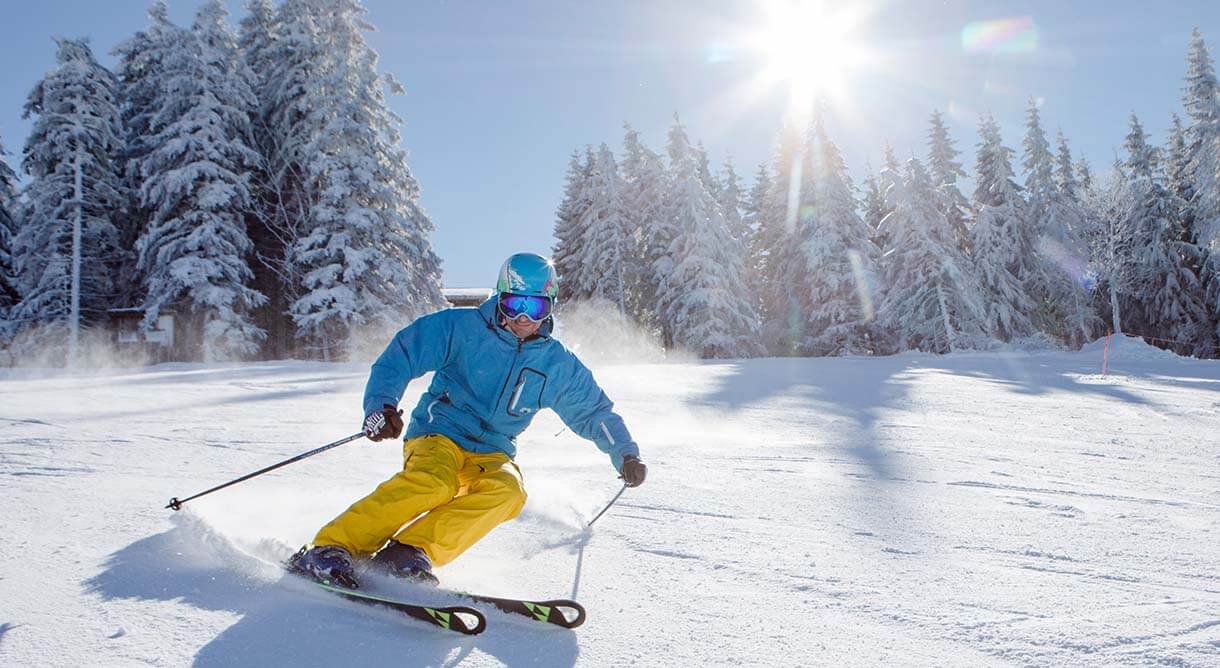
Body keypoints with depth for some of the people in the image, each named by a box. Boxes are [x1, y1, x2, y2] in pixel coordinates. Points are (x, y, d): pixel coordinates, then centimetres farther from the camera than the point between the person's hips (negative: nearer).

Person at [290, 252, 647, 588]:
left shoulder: (557, 364, 7)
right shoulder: (462, 327, -4)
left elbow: (594, 411, 19)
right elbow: (400, 357, -6)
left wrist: (626, 454, 9)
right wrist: (381, 404, -23)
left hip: (492, 454, 3)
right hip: (438, 434, -3)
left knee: (507, 490, -31)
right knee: (435, 481, -36)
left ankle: (411, 551, -34)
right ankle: (330, 549, -30)